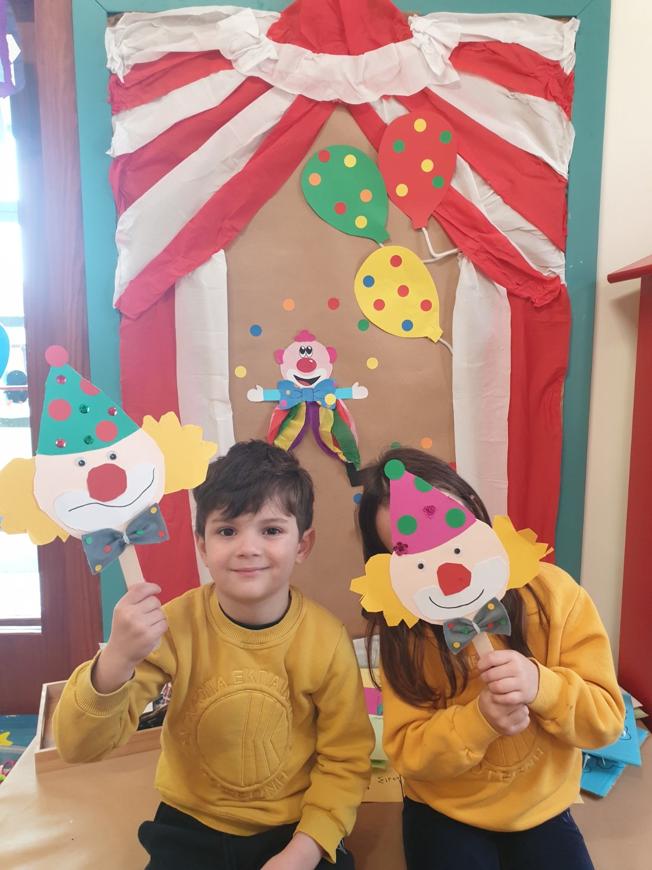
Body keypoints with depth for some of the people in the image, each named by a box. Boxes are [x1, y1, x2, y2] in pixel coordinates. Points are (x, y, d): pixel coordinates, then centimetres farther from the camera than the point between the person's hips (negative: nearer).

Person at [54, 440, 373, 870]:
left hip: (293, 829, -1)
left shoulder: (327, 639, -19)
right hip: (191, 827, 1)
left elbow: (345, 759, -7)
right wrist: (116, 661, -36)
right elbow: (80, 745, -19)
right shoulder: (175, 625, -18)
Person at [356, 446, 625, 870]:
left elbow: (607, 719, -11)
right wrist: (479, 719, -30)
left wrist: (541, 685, -31)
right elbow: (407, 753, -13)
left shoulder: (554, 593, -17)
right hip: (444, 814, -1)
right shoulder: (404, 628, -16)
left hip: (541, 811, 1)